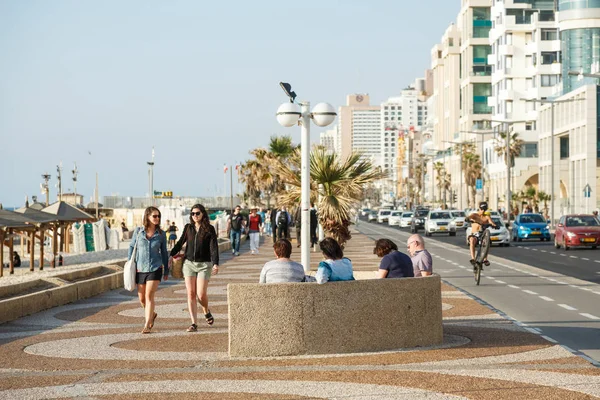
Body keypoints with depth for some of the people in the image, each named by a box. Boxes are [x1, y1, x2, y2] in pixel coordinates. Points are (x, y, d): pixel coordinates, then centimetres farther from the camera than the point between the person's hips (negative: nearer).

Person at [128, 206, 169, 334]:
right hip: (140, 269, 2)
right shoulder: (138, 231, -1)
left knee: (149, 296, -13)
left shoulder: (161, 234, 0)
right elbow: (132, 247, 8)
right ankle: (152, 314, 39)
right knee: (142, 298, 10)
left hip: (155, 268, -2)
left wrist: (166, 271, 11)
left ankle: (147, 325, -9)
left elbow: (164, 252, 8)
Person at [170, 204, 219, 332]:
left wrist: (216, 264, -21)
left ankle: (206, 311, 24)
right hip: (189, 263, 3)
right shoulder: (188, 227, 7)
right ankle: (194, 323, -1)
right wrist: (171, 255, 9)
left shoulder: (209, 229, -2)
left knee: (201, 294, -10)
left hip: (204, 265, -3)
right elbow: (181, 242, 19)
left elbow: (214, 247, -9)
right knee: (191, 294, -4)